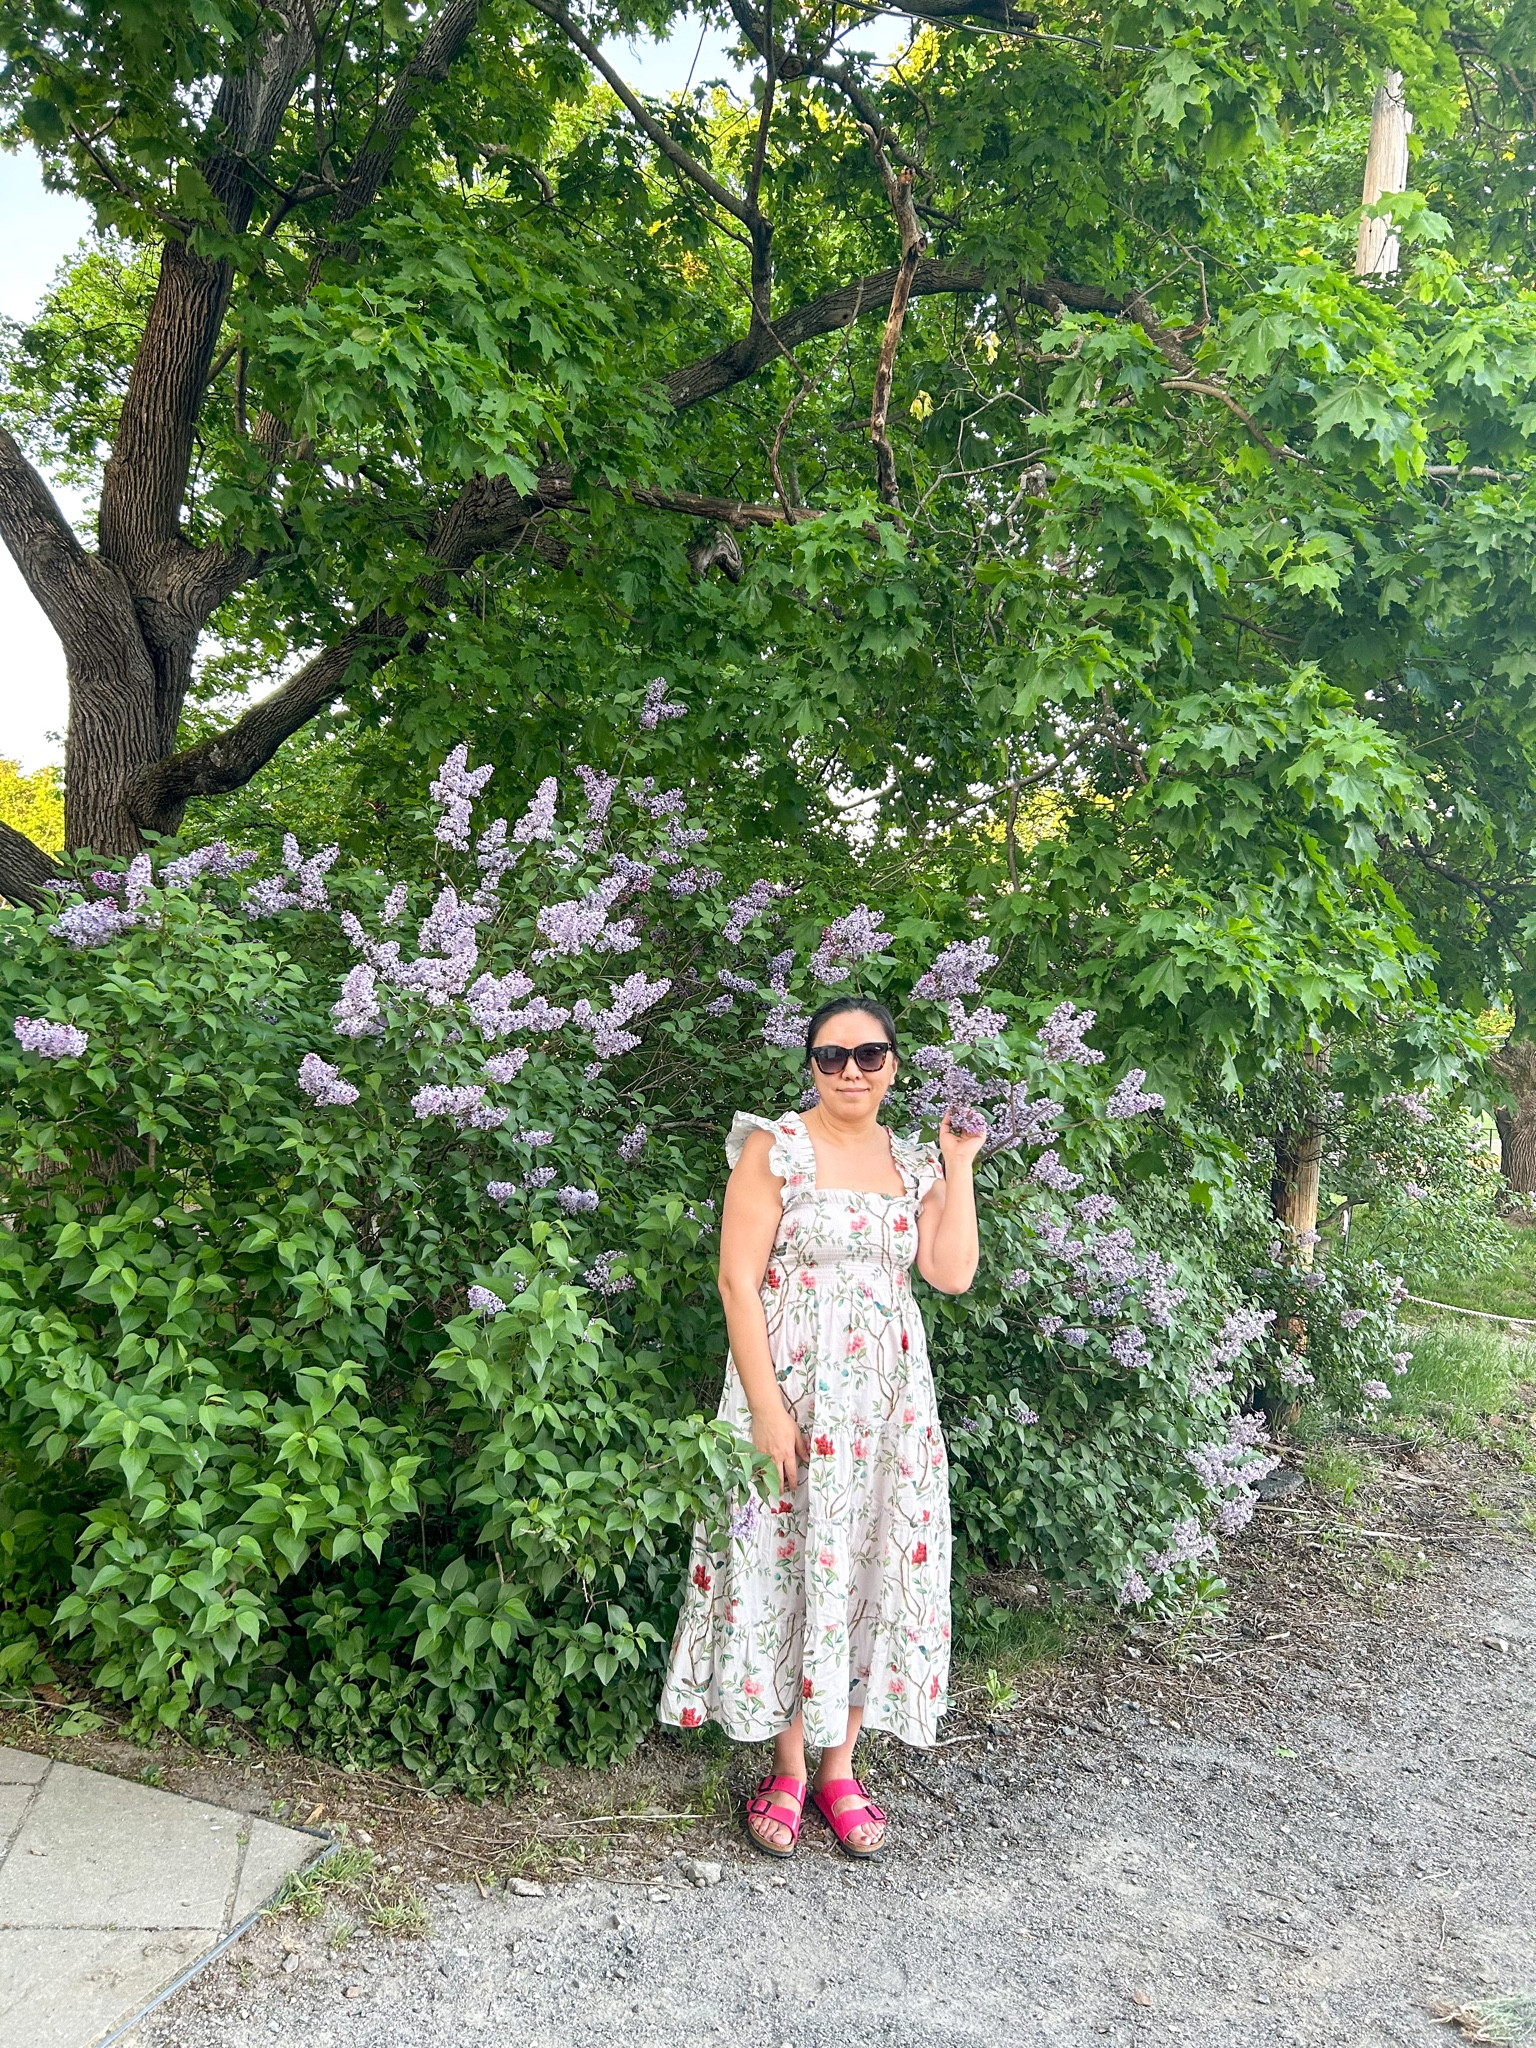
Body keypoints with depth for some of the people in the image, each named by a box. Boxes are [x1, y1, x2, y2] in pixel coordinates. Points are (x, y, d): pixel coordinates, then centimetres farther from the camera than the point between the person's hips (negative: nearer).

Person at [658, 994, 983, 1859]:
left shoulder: (915, 1161, 8)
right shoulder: (777, 1147, -6)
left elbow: (954, 1274, -3)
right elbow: (738, 1280, -11)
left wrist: (959, 1166, -3)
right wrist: (766, 1406, -16)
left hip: (888, 1399, 4)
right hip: (794, 1391, -4)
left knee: (871, 1568, 8)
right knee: (787, 1565, 3)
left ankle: (840, 1765, 24)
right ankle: (789, 1770, 21)